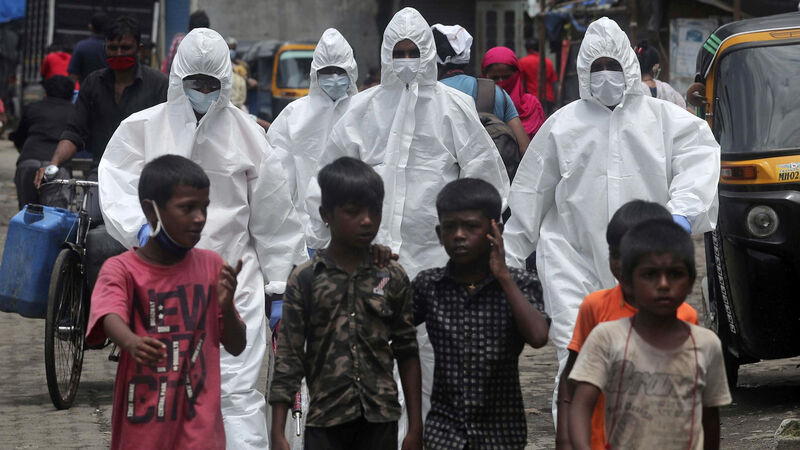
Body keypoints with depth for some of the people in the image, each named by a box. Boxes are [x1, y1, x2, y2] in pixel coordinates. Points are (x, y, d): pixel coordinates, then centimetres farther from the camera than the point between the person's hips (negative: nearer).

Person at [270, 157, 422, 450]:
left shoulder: (392, 278, 4)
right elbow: (288, 357, -3)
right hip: (325, 419, -1)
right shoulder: (305, 279, -1)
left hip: (380, 419, 1)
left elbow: (407, 353, 7)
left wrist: (415, 426, 4)